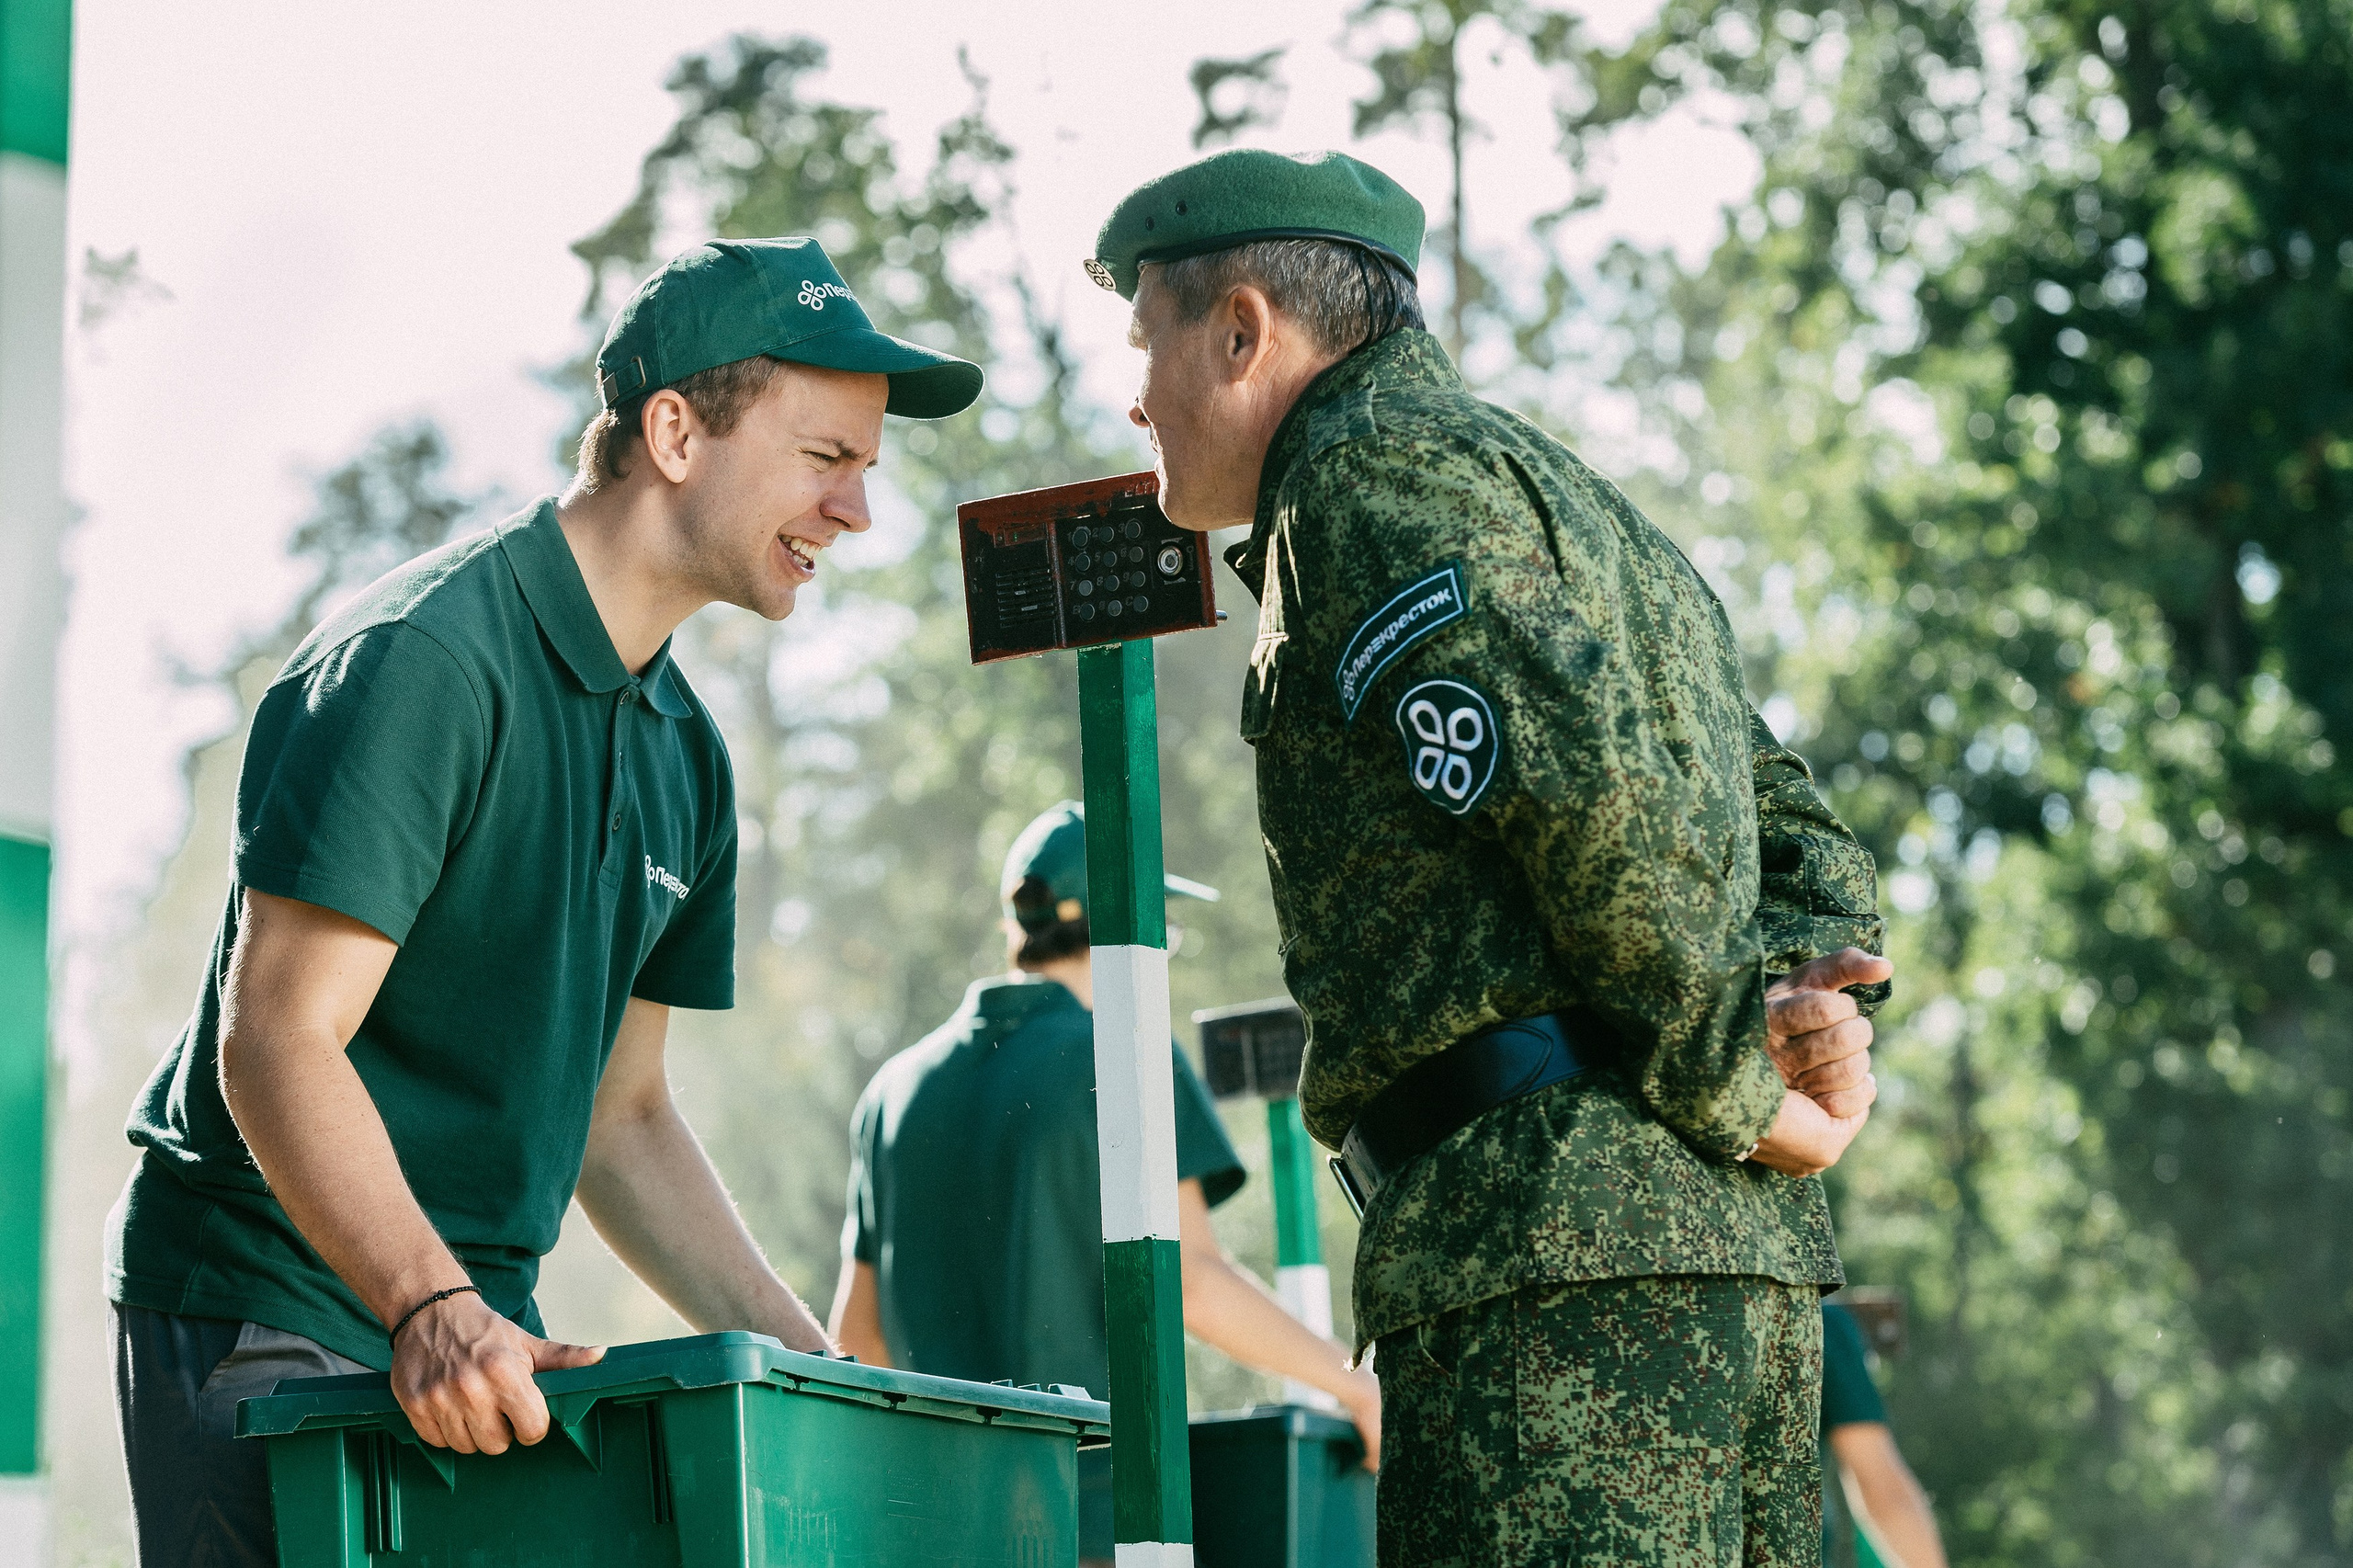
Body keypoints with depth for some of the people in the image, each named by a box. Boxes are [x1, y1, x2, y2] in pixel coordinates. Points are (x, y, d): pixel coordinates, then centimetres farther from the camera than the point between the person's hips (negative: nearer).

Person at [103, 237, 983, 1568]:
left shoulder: (685, 755, 11)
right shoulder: (423, 660, -15)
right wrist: (433, 1310, -34)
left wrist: (814, 1365, 6)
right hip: (265, 1312, -8)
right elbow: (277, 1041, -22)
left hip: (483, 1337, 8)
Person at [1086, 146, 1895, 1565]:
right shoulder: (1564, 494, 29)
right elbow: (1794, 827, 24)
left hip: (1555, 1241, -10)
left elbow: (1595, 796, -17)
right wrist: (1801, 990, 4)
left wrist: (1727, 1080, -8)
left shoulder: (1378, 466, -2)